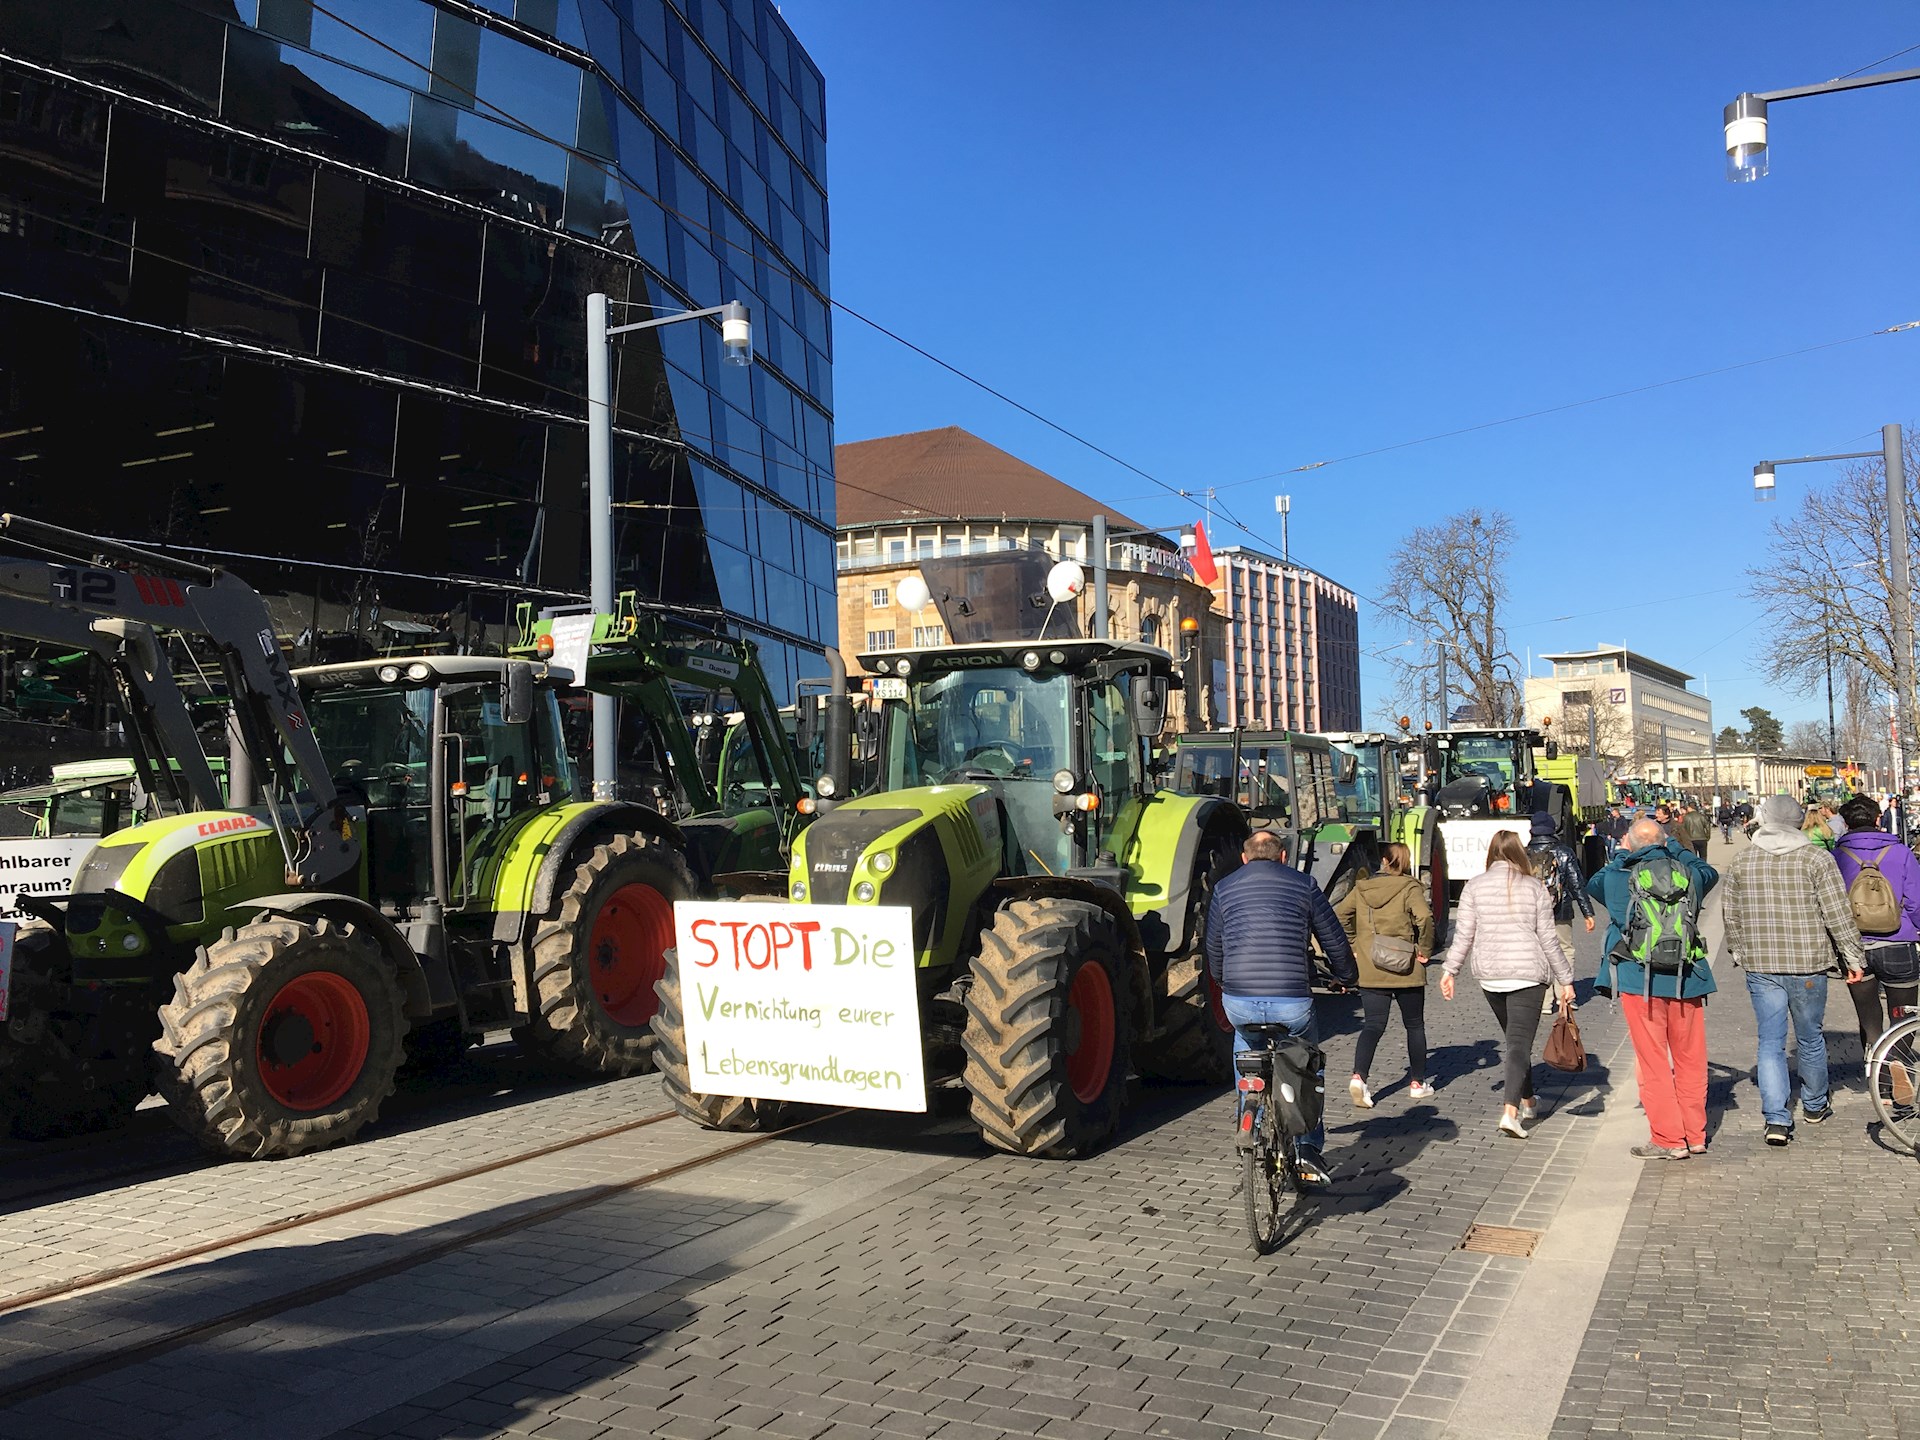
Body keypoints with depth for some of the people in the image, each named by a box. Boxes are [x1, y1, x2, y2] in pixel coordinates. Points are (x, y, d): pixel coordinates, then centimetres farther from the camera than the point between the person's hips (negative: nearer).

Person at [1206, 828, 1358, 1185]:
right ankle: (1309, 1150, 17)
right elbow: (1334, 940, 13)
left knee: (1245, 1044, 32)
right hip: (1292, 1003, -1)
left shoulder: (1224, 888, 12)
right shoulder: (1303, 885, 8)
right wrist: (1347, 976, 33)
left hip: (1238, 1003, 1)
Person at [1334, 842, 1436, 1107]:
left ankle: (1358, 1077, -18)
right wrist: (1425, 950, -11)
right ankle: (1418, 1083, 22)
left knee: (1373, 1025, 3)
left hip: (1369, 971, 3)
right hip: (1405, 970, -3)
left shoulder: (1362, 888, 4)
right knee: (1415, 1025, 14)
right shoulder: (1409, 888, -8)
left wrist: (1352, 946, 7)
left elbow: (1338, 914, 1)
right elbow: (1424, 918, -24)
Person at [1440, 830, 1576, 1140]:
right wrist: (1566, 980, 6)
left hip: (1489, 975, 3)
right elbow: (1548, 938, 0)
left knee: (1516, 1038, 21)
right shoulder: (1534, 887, -2)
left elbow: (1463, 934, -1)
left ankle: (1528, 1102, 33)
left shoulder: (1475, 886, 1)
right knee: (1520, 1042, -4)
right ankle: (1511, 1112, -17)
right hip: (1527, 974, -3)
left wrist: (1450, 970, 8)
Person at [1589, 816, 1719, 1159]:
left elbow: (1593, 885, 17)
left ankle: (1669, 1139, 4)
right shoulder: (1688, 873, 2)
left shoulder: (1617, 877, -5)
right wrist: (1674, 847, 32)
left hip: (1639, 980, -3)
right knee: (1690, 1058, 14)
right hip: (1686, 978, 3)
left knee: (1652, 1061, 3)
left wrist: (1622, 856, 24)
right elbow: (1709, 872, 26)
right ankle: (1695, 1135, 22)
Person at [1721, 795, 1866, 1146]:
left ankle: (1776, 1119, -3)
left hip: (1760, 966, 2)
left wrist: (1738, 951, 23)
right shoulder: (1814, 857, -7)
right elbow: (1838, 914, -8)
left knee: (1770, 1042, 5)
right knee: (1810, 1038, 16)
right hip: (1807, 964, -2)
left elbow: (1730, 913, 10)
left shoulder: (1742, 860, 3)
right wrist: (1853, 957, 1)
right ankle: (1815, 1105, 35)